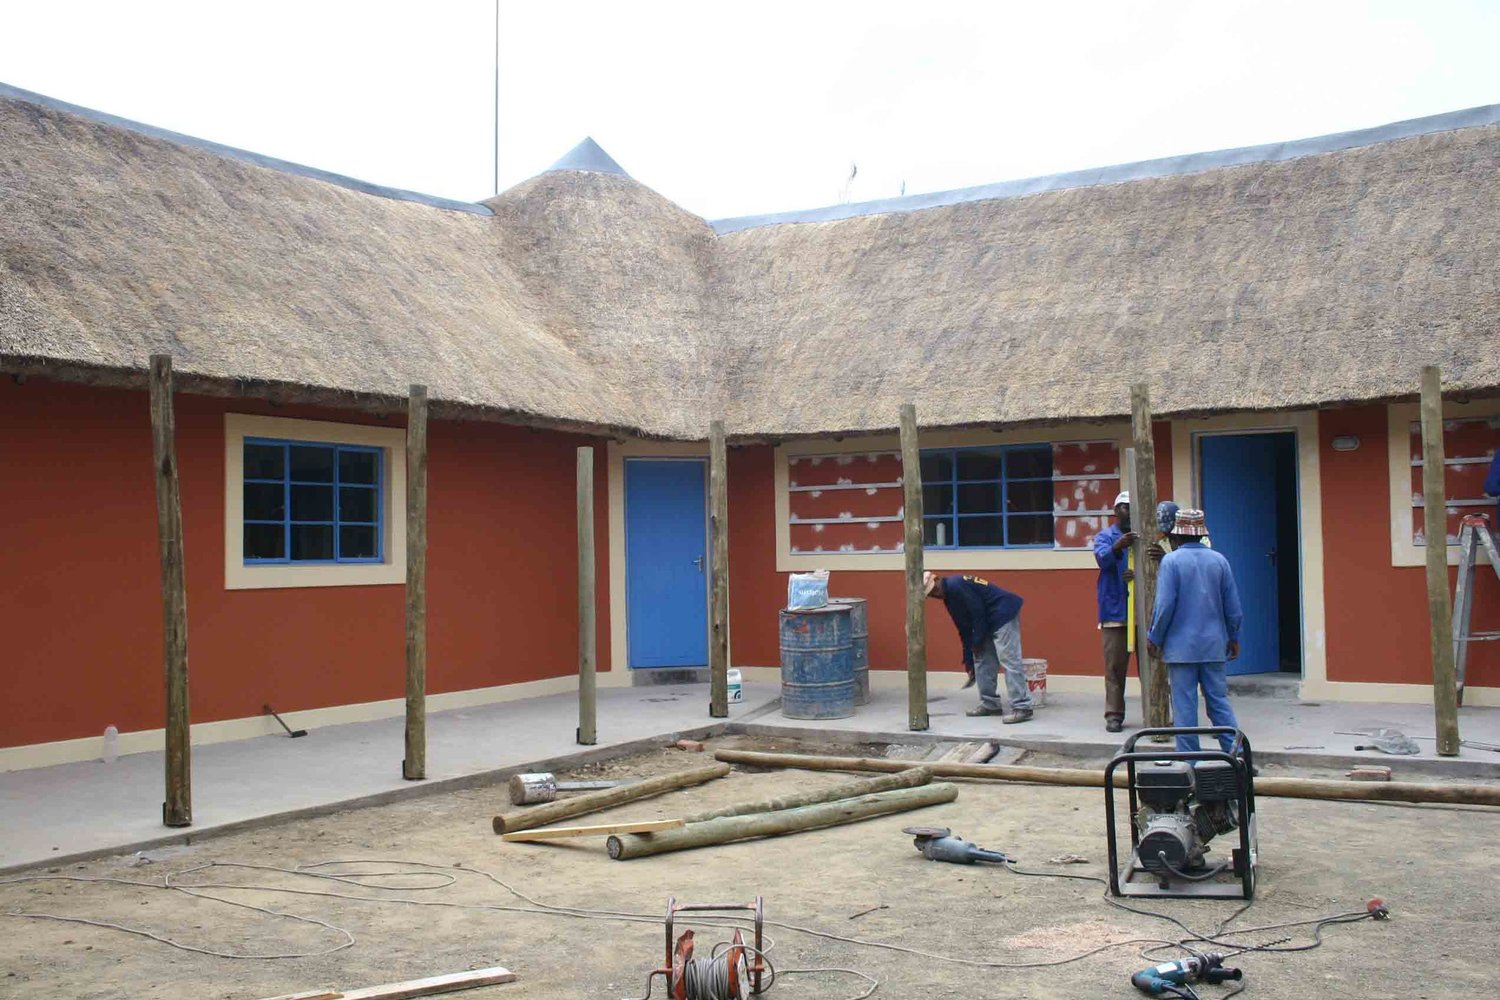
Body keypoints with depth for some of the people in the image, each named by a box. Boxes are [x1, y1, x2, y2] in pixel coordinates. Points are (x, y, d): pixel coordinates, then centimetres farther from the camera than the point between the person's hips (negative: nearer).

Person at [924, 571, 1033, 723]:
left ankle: (1022, 708, -15)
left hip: (1004, 613, -11)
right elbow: (964, 627, 19)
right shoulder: (949, 596, 14)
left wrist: (977, 642, -9)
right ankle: (990, 704, 16)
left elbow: (977, 611, -19)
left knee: (1008, 660, -14)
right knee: (982, 662, 11)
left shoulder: (955, 586, -17)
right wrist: (968, 658, 19)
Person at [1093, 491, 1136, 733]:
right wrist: (1118, 546, -37)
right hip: (1115, 611, -2)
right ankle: (1114, 714, 3)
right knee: (1115, 665, -1)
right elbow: (1103, 558, -15)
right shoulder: (1105, 536, 6)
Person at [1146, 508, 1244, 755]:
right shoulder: (1219, 560, 4)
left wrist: (1154, 637, 0)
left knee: (1185, 706, 2)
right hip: (1214, 645, 4)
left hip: (1181, 646, -4)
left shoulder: (1171, 561, -9)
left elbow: (1164, 605, -12)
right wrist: (1233, 637, 20)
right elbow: (1233, 606, 7)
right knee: (1219, 702, 11)